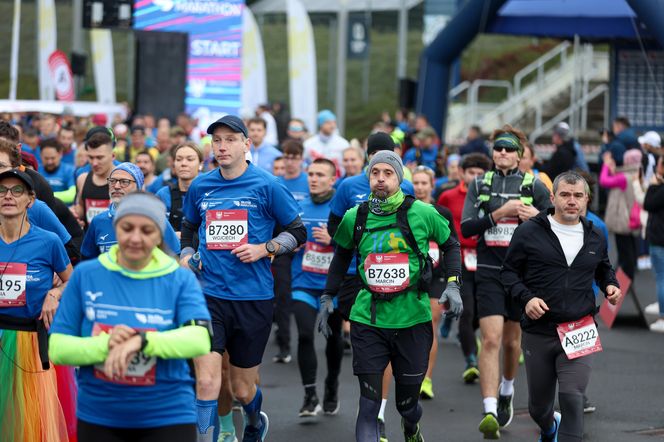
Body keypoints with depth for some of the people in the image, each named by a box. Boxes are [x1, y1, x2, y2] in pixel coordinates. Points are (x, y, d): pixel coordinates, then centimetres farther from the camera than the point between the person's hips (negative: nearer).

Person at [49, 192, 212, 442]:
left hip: (168, 419, -1)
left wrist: (141, 341, -33)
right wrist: (106, 344, -23)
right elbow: (57, 348, -5)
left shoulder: (180, 280, -3)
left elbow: (199, 340, -19)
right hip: (97, 419, 1)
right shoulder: (85, 275, -1)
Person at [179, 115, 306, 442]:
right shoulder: (200, 187, 6)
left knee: (243, 388, 12)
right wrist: (186, 255, 6)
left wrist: (264, 249, -12)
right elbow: (188, 228, 24)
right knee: (206, 380, -16)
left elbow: (298, 232, 2)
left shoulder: (266, 186, -4)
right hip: (208, 295, 1)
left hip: (253, 296, -1)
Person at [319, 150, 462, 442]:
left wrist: (453, 285, 0)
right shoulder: (354, 218, 2)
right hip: (368, 319, 1)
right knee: (369, 405, -8)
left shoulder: (422, 213, -4)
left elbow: (450, 245, 12)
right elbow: (342, 255, 20)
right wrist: (327, 298, 16)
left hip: (413, 318, 0)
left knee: (408, 403, 12)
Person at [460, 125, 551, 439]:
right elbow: (466, 227, -4)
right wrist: (500, 212, -15)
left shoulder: (535, 186, 3)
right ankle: (490, 412, -20)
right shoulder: (480, 185, 5)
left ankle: (506, 393, 40)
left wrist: (537, 217, -14)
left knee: (512, 340, 13)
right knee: (491, 340, -13)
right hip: (489, 272, -1)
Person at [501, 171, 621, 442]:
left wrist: (611, 285, 5)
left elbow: (604, 268, 27)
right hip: (539, 331, 0)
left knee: (572, 397, -17)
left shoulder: (595, 237, 8)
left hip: (579, 332, 1)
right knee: (539, 404, 15)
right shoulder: (529, 232, -4)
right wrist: (526, 298, -15)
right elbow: (509, 271, 2)